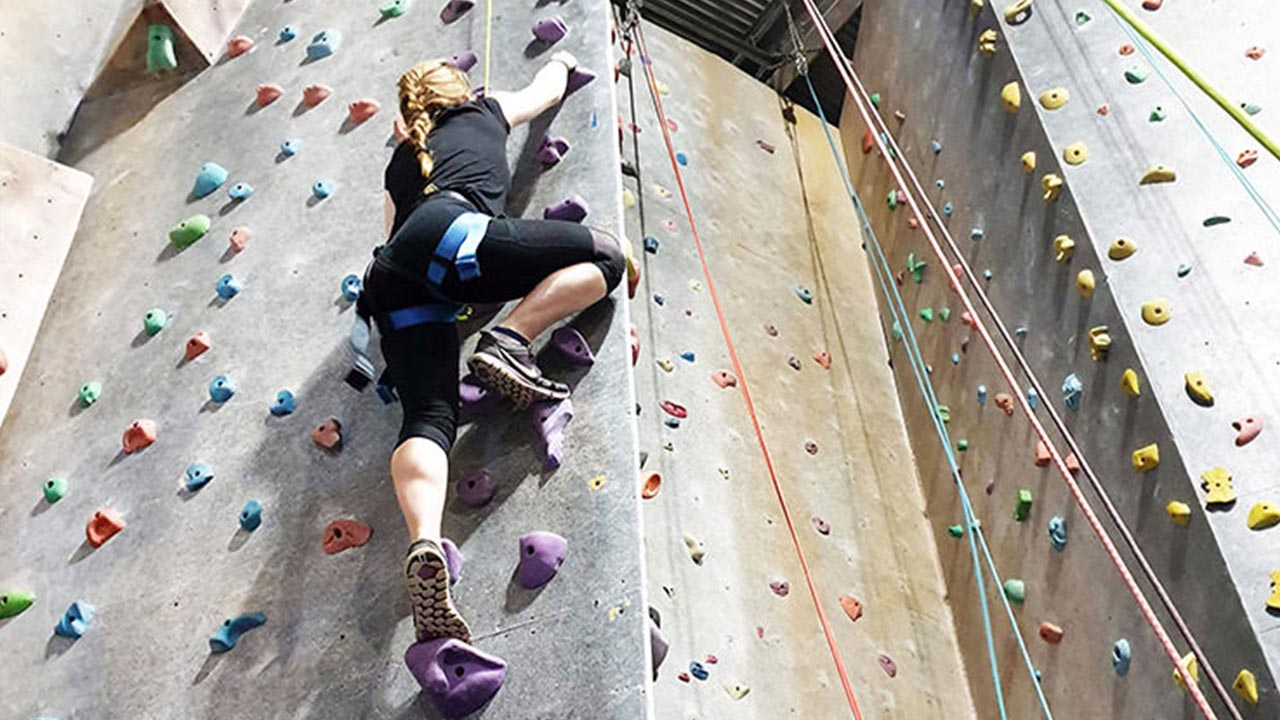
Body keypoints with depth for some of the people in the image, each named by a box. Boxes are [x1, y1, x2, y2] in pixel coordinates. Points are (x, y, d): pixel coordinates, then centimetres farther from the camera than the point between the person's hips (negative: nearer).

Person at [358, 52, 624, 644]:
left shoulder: (400, 159, 39)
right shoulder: (483, 113, 30)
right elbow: (546, 90, 47)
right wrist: (561, 60, 69)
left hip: (391, 279, 6)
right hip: (452, 234, -5)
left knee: (427, 416, -11)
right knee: (605, 256, 2)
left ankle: (424, 544, -38)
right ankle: (506, 343, -17)